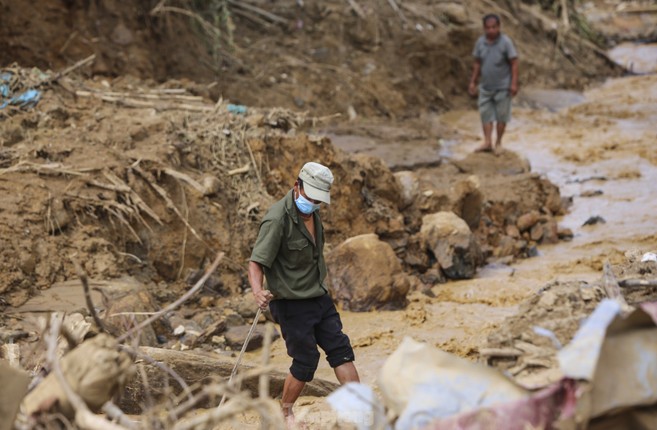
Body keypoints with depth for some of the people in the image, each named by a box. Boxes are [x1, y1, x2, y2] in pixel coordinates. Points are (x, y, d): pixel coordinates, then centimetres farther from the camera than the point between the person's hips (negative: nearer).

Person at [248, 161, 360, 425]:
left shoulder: (311, 211, 3)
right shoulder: (278, 219, -22)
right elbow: (256, 262, -25)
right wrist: (258, 291, -43)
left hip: (319, 297, 8)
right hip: (291, 303, -8)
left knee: (340, 349, 4)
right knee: (306, 361, -1)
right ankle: (285, 412, 21)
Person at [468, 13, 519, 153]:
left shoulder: (505, 42, -14)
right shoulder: (480, 42, -1)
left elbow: (514, 63, -11)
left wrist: (514, 83, -15)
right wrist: (473, 82, 9)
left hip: (502, 87, -4)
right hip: (485, 86, 4)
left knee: (501, 115, 4)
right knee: (485, 114, 3)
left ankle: (498, 142, 15)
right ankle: (487, 142, 7)